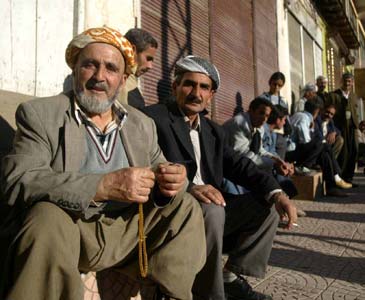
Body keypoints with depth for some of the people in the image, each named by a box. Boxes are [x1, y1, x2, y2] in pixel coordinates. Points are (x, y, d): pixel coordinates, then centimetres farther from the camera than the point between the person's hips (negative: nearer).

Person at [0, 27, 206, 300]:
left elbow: (161, 177, 11)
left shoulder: (142, 124, 12)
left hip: (126, 230, 5)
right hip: (64, 231, -4)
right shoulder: (39, 114, -2)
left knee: (186, 207, -7)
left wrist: (170, 181, -17)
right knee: (47, 217, -33)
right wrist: (103, 186, -29)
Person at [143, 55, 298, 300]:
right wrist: (189, 188, -33)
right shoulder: (153, 118, -6)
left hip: (210, 206, 7)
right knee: (213, 211, -33)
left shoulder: (214, 131, 16)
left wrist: (276, 194, -12)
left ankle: (232, 277, 5)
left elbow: (240, 165, 6)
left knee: (267, 205, -2)